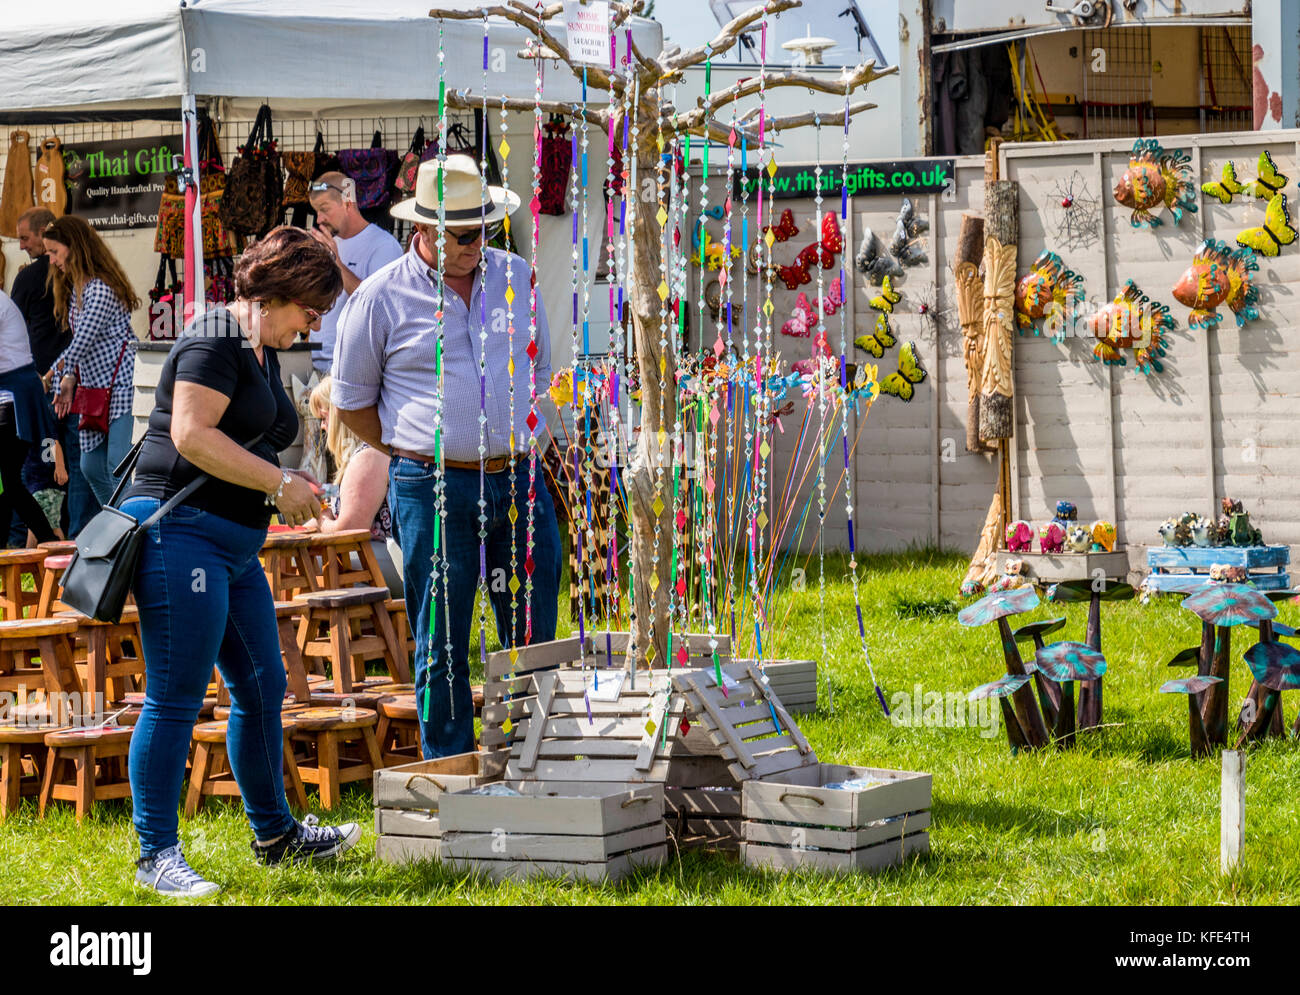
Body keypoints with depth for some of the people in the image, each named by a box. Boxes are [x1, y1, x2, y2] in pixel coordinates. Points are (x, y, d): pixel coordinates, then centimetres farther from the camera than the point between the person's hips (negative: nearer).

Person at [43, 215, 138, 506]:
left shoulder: (100, 288, -16)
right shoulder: (77, 288, 15)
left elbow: (82, 344, -19)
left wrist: (53, 375, -10)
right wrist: (69, 379, 8)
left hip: (120, 387, -10)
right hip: (95, 389, 10)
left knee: (118, 468, -13)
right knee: (92, 467, 11)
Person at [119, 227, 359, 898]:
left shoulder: (263, 352, 21)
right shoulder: (214, 341, -10)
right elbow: (191, 434, -21)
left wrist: (287, 487, 9)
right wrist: (280, 482, -17)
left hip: (235, 546, 10)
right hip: (181, 533, -10)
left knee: (262, 688, 15)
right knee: (176, 698, -7)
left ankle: (275, 834, 28)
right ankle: (156, 854, -2)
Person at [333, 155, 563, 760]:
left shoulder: (516, 278, 9)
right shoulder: (382, 296, -2)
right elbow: (352, 401, 7)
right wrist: (416, 454, 6)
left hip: (519, 480, 4)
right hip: (432, 492, -3)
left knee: (534, 641, 7)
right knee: (441, 650, 2)